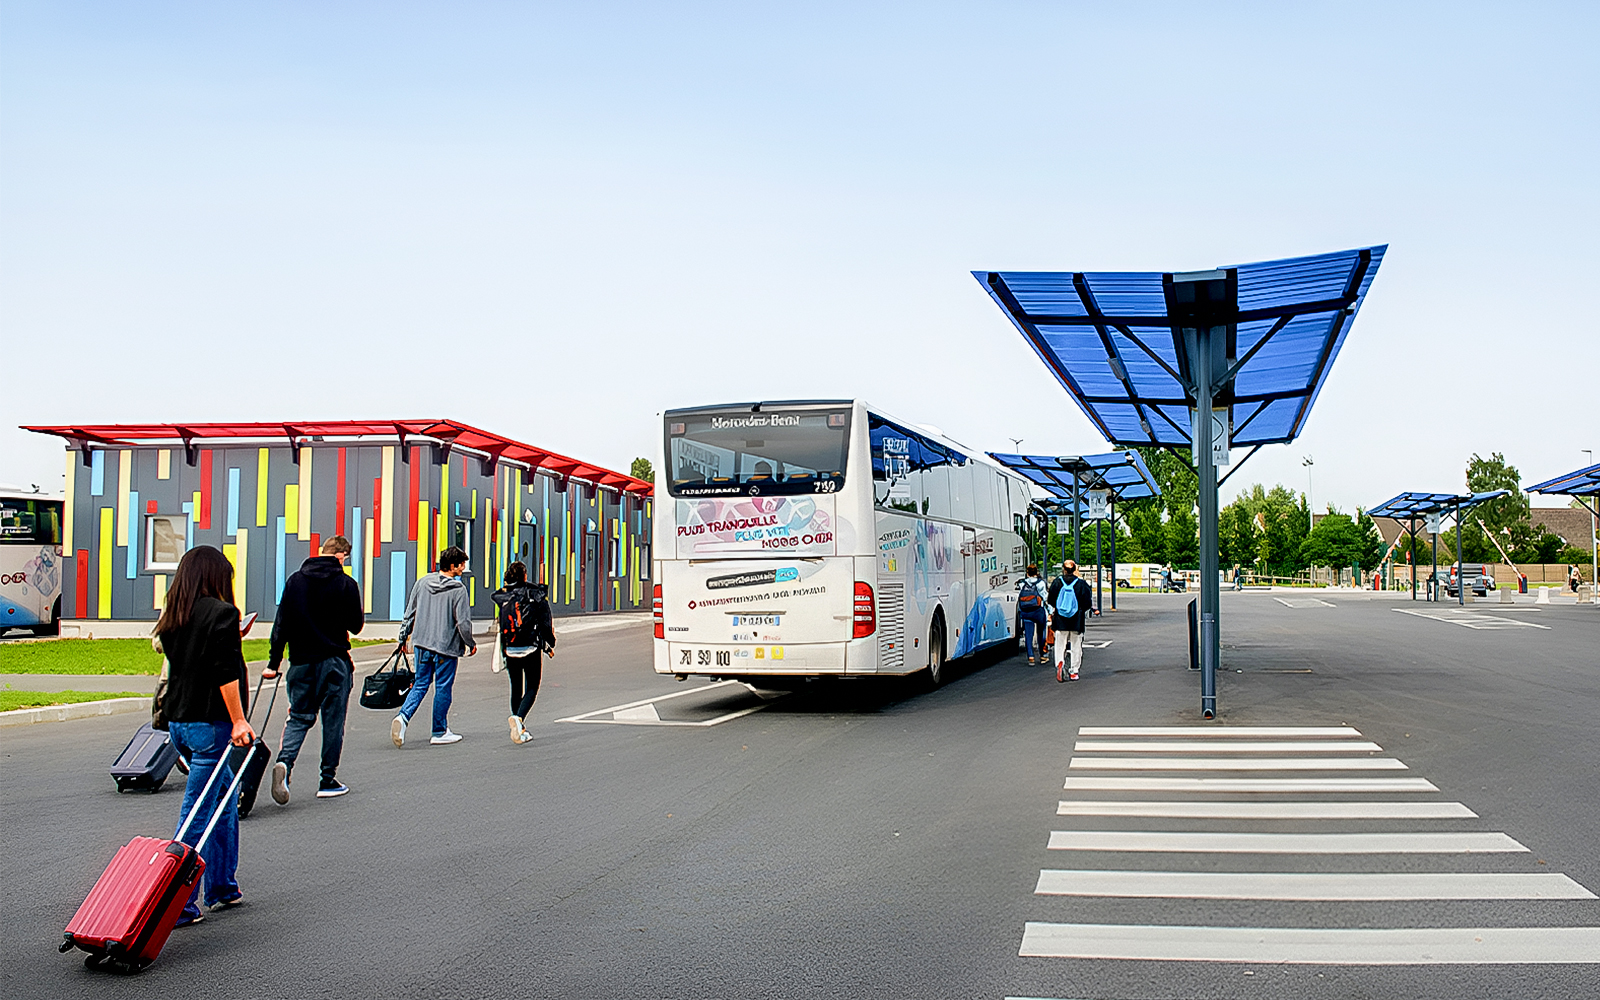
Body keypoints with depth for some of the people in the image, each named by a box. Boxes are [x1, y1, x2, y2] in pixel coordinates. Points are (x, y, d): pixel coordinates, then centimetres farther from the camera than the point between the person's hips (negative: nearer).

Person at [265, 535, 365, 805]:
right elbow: (356, 626, -5)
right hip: (334, 661, -3)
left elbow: (281, 623, 4)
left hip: (301, 662, 4)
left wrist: (274, 661, 7)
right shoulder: (346, 584, -8)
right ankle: (328, 781, 11)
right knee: (333, 720, 6)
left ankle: (284, 762, -14)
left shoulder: (295, 580, 4)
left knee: (299, 717, 11)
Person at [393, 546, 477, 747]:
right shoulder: (458, 589, -13)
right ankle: (440, 732, 14)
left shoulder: (422, 582, 4)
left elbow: (410, 612, 10)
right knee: (443, 688, 6)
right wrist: (471, 644, 2)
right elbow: (463, 622, -13)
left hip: (422, 643, 5)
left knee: (420, 684, 14)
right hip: (446, 646, -5)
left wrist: (404, 637, 20)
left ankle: (403, 716, -9)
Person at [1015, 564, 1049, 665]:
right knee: (1041, 633, 13)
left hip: (1025, 612, 2)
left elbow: (1018, 599, 10)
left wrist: (1019, 613, 18)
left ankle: (1030, 657, -8)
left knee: (1028, 635, 1)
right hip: (1038, 611, -2)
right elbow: (1046, 598, -3)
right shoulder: (1041, 583, -1)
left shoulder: (1022, 584, 7)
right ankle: (1042, 655, 20)